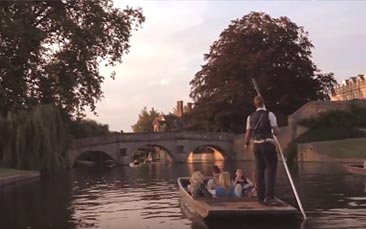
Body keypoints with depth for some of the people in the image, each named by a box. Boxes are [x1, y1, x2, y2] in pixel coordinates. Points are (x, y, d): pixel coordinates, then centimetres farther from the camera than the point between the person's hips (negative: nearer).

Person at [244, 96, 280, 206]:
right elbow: (276, 131, -8)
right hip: (268, 144, -5)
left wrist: (246, 144, 25)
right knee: (271, 169, -2)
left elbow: (248, 133, 9)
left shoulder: (250, 117, 6)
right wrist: (276, 131, 16)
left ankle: (261, 197, 16)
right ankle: (269, 196, -9)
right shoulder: (269, 114, -6)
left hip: (256, 145, 5)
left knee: (259, 170, 11)